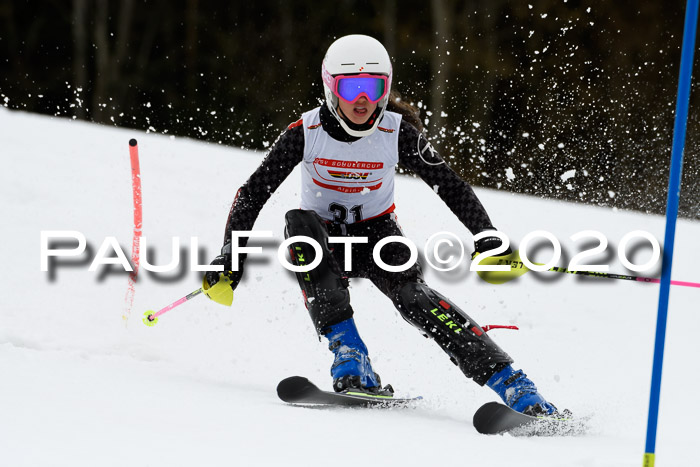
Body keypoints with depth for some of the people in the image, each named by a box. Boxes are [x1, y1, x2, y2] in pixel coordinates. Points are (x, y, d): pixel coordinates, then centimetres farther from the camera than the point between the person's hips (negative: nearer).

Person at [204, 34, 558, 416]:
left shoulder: (397, 133, -16)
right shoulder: (306, 133, -17)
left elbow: (450, 187, -12)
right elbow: (253, 192, -13)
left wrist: (489, 241, -24)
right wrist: (230, 256, -23)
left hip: (376, 234, -1)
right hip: (323, 239, 1)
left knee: (411, 293, -31)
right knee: (300, 223, -34)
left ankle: (509, 382, -36)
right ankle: (348, 355, -39)